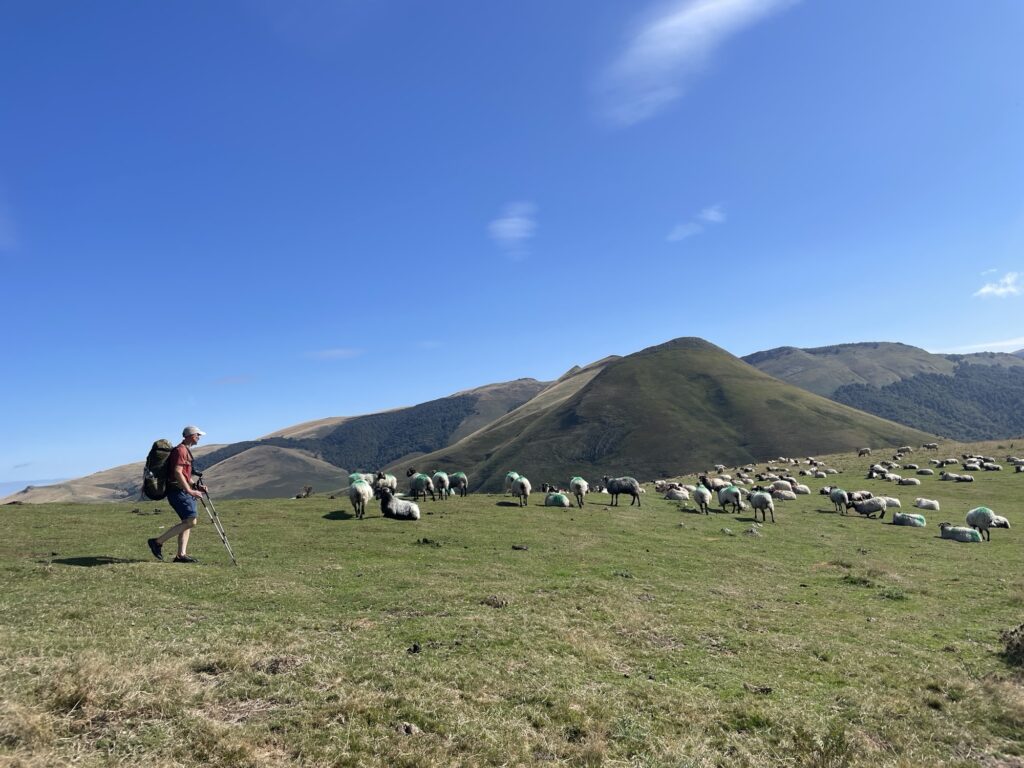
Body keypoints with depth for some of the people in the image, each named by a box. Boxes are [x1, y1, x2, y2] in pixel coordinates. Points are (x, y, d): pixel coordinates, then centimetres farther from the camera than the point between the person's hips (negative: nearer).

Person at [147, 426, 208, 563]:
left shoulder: (185, 450, 20)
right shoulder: (180, 450, -12)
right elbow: (177, 473, -21)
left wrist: (196, 486, 17)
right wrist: (190, 490, -22)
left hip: (183, 491, 11)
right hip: (178, 491, -11)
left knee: (188, 522, 8)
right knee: (191, 521, -15)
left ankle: (181, 555, 8)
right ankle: (158, 542, -8)